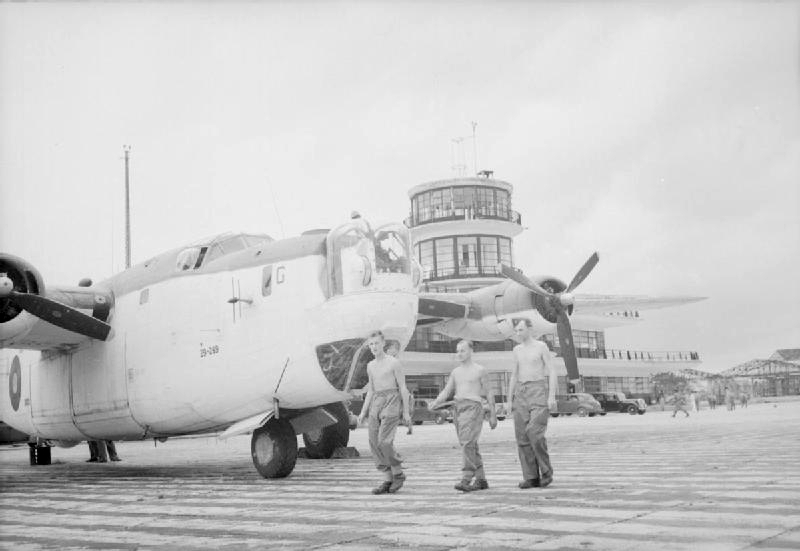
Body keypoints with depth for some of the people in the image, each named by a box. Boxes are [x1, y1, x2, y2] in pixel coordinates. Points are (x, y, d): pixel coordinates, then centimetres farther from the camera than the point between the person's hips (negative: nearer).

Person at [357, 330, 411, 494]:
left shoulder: (394, 363, -1)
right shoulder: (371, 366, 17)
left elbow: (403, 387, -2)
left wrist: (406, 411, -7)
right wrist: (363, 412, 12)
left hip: (391, 402, -6)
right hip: (375, 404, 6)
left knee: (384, 441, -16)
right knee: (374, 443, -2)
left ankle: (398, 474, 2)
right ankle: (388, 480, 5)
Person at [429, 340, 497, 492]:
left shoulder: (480, 370, 3)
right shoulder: (455, 372, 17)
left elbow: (489, 393, 6)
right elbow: (446, 392, 11)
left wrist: (493, 415, 3)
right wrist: (435, 403, -8)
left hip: (473, 407, -6)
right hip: (457, 408, 6)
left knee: (467, 443, -18)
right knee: (471, 446, 7)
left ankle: (466, 479, -21)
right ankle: (481, 480, 14)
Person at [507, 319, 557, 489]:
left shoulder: (542, 346, -1)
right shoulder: (517, 350, 15)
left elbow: (552, 373, -6)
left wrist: (552, 397, -17)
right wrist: (509, 401, 11)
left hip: (539, 392, -5)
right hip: (521, 394, 6)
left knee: (535, 433, -20)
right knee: (522, 436, -3)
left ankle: (546, 471, -2)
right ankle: (531, 478, 1)